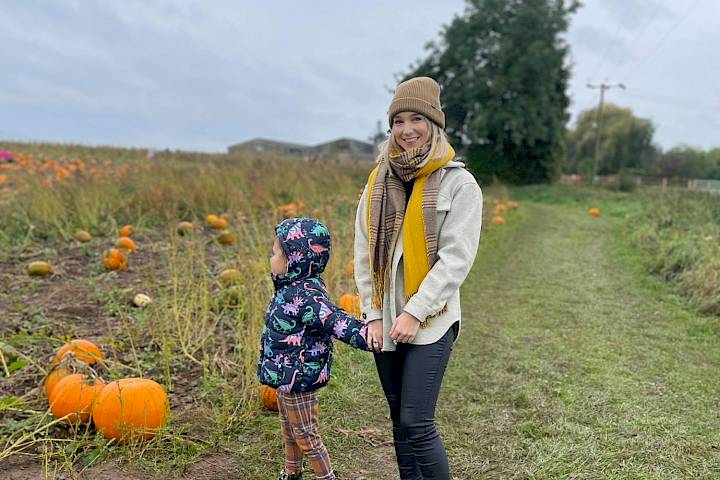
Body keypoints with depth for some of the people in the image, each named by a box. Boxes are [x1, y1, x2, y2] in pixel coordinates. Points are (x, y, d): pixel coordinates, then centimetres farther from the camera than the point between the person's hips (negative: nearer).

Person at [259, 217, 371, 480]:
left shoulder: (306, 296, -28)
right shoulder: (292, 289, 3)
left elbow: (337, 321, -34)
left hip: (298, 377, -10)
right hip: (285, 376, 10)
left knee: (305, 435, 8)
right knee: (288, 429, 26)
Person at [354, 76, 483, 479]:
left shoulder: (459, 183, -7)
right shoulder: (379, 182, 6)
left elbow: (456, 258, -13)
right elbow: (364, 253, 6)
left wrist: (415, 312, -17)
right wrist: (372, 315, 0)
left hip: (431, 322, -5)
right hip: (386, 320, 5)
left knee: (417, 424, -6)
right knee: (399, 420, 15)